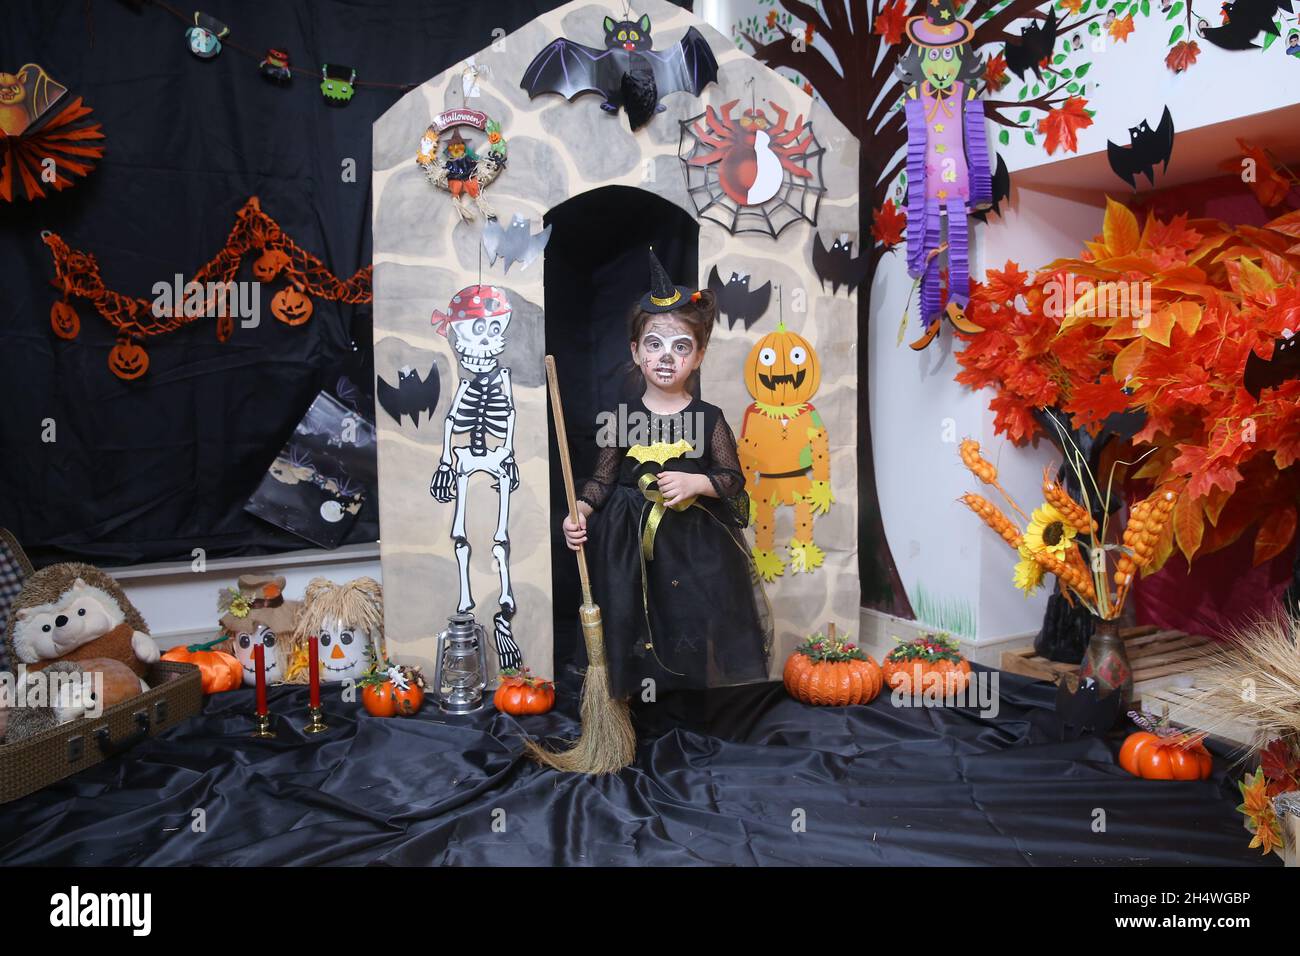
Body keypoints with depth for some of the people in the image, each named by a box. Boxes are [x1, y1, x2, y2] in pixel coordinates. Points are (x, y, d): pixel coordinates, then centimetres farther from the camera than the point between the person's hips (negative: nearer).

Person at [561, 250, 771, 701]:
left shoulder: (709, 418, -3)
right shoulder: (621, 417, -1)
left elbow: (733, 478, 0)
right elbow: (601, 479, 3)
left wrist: (694, 483, -17)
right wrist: (579, 512, -13)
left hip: (696, 547, 0)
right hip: (630, 546, 1)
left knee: (698, 634, 4)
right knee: (638, 628, 5)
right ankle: (644, 698, 24)